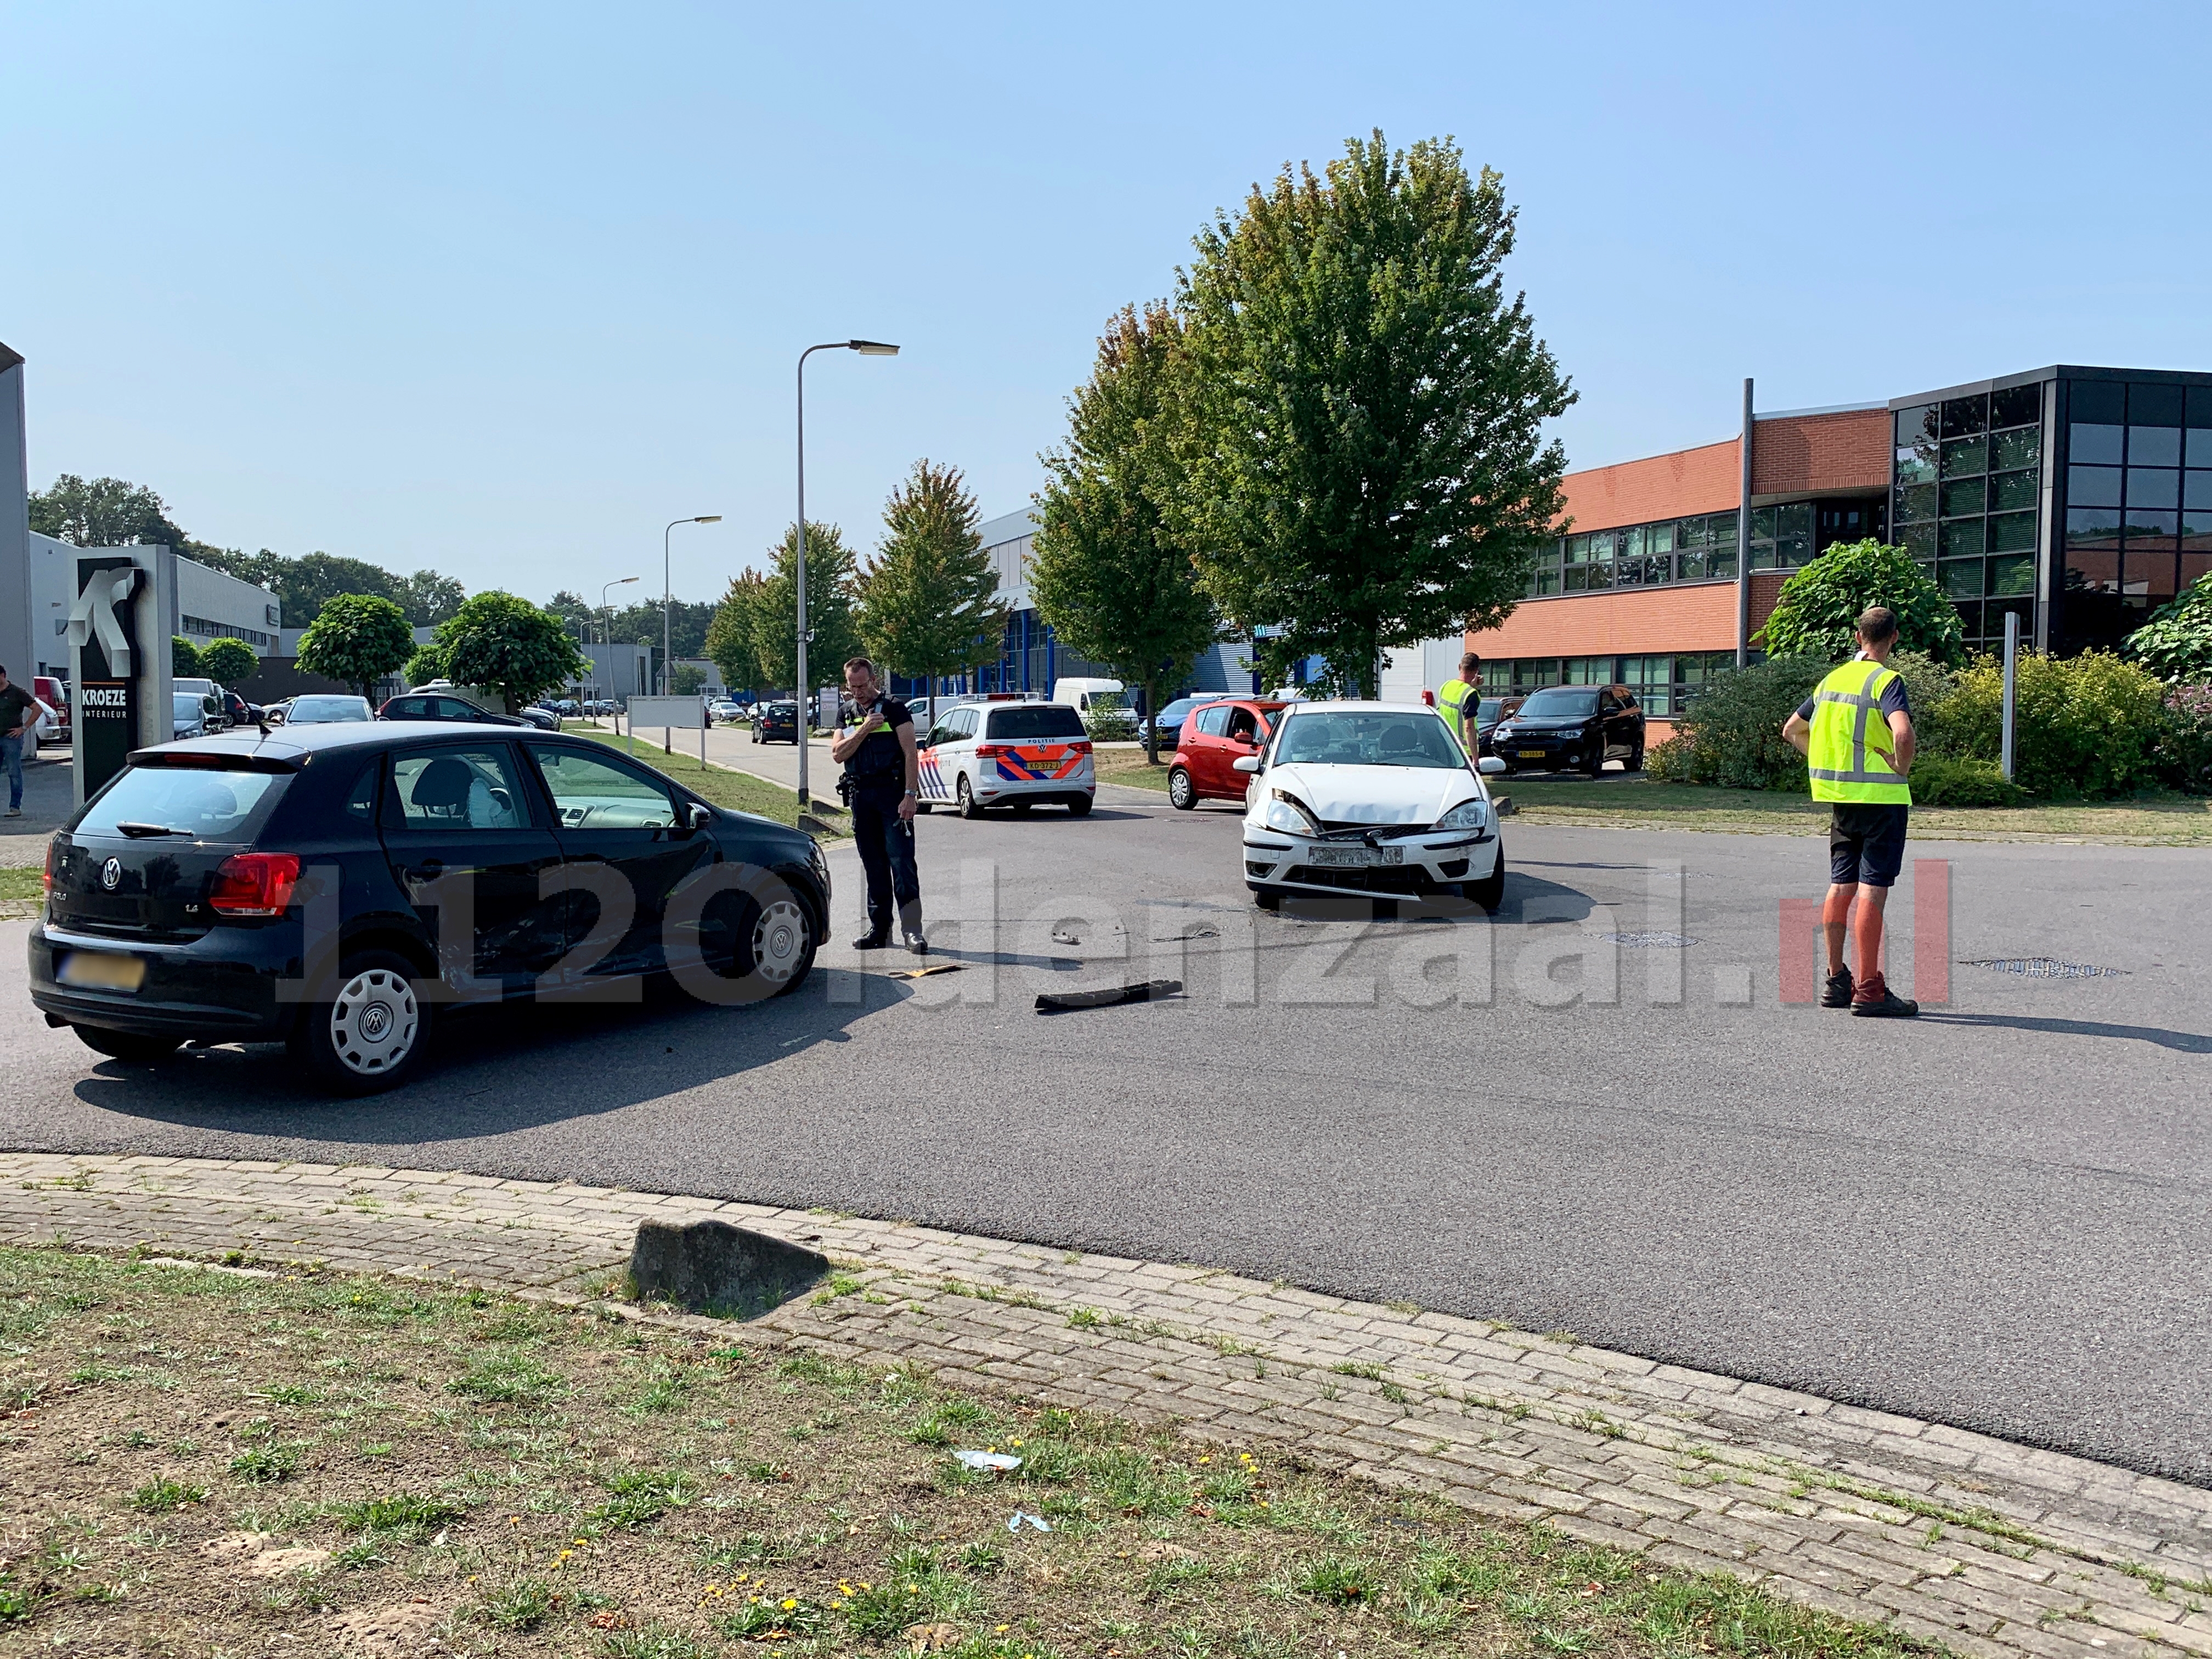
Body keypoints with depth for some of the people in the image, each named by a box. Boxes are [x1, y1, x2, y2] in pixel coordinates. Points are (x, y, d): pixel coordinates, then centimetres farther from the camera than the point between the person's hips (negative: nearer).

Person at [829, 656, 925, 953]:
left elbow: (911, 754, -8)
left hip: (892, 792, -6)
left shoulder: (895, 709, -1)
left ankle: (912, 931, -15)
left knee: (901, 861, -12)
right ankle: (879, 929, 15)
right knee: (873, 866, 9)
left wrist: (910, 795, -17)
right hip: (860, 796, 6)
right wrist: (863, 730, -9)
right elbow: (838, 755, 4)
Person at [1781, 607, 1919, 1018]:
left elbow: (1792, 729, 21)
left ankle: (1836, 981, 17)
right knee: (1872, 891, -6)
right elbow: (1902, 732, -30)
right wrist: (1902, 768, -12)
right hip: (1881, 797, -7)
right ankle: (1869, 991, -4)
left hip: (1840, 798, 7)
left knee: (1841, 887, 11)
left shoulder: (1833, 679, 11)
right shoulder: (1886, 681, -12)